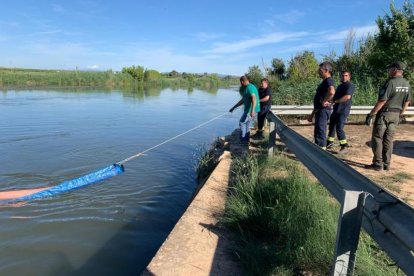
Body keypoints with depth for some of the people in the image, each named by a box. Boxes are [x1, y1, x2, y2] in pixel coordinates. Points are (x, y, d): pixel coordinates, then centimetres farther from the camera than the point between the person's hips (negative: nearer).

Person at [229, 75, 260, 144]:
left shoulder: (249, 87, -15)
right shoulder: (247, 88, 19)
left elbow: (254, 98, -28)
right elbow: (243, 100, 25)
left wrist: (252, 110, -37)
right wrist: (233, 107, 26)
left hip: (250, 110, -10)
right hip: (249, 109, 10)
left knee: (242, 123, 0)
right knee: (247, 125, 15)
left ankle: (243, 139, 8)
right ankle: (246, 140, 21)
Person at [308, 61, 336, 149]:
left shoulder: (329, 80, -12)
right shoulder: (324, 81, 19)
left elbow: (332, 92, -36)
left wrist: (325, 101, -20)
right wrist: (312, 114, 23)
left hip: (323, 110, -10)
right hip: (319, 110, 10)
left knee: (321, 132, -9)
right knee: (317, 132, 15)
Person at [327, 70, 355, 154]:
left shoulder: (350, 85, -7)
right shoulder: (340, 86, 21)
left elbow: (347, 96, -22)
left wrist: (335, 101, -19)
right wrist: (331, 101, 6)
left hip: (343, 111, -9)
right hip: (336, 110, 9)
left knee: (339, 128, -14)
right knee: (332, 126, 17)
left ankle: (344, 147, -7)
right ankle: (330, 142, 34)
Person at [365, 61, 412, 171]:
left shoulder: (391, 82, -16)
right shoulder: (407, 84, 8)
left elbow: (382, 101, -20)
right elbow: (407, 102, 13)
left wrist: (370, 114, -16)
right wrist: (400, 114, 23)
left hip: (385, 113, -7)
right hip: (396, 115, 7)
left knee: (377, 138, 0)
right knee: (388, 139, 11)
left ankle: (378, 164, -1)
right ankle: (386, 164, 14)